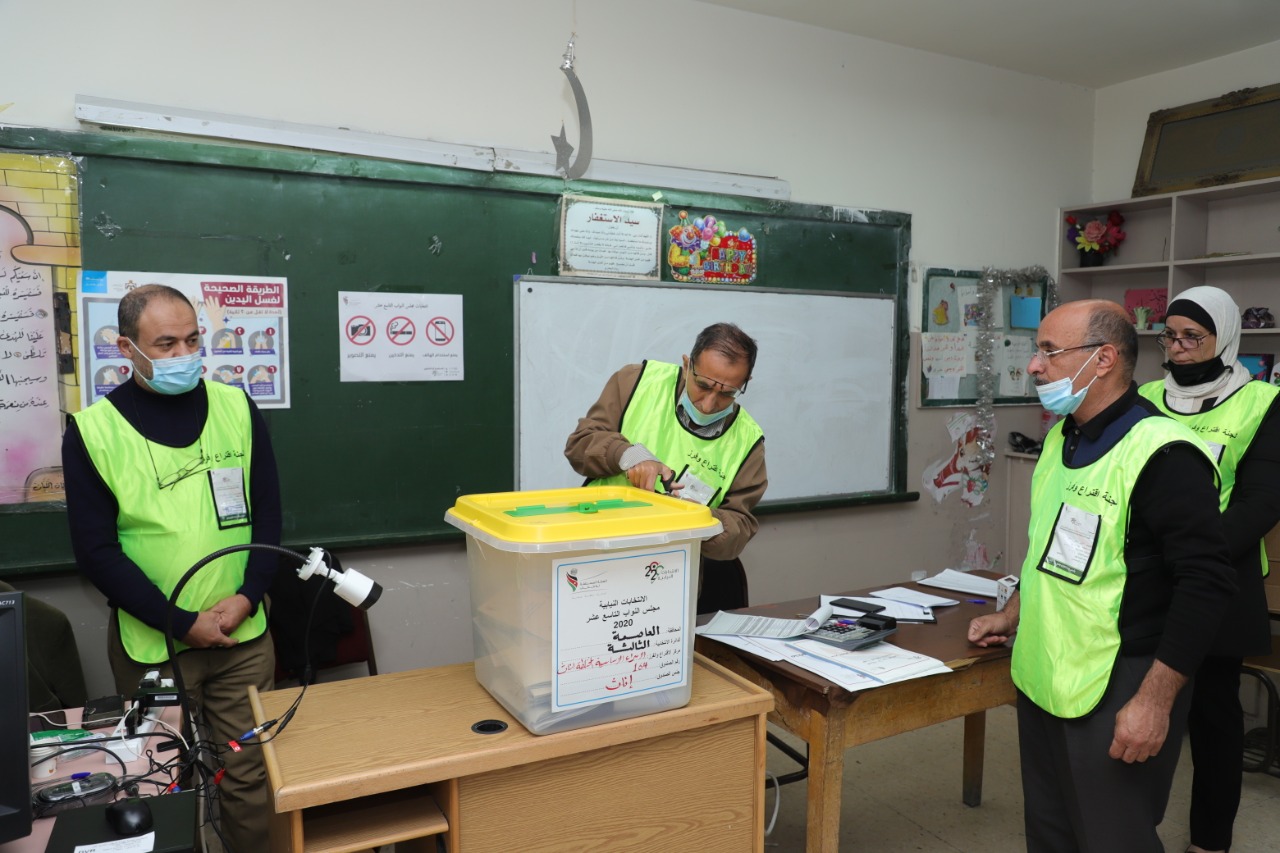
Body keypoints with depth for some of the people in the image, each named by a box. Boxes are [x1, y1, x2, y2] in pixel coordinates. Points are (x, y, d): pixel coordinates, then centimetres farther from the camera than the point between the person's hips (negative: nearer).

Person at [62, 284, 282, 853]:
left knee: (250, 774, 11)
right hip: (150, 645, -1)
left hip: (243, 636, 1)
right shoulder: (93, 431, -5)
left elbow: (267, 512, 3)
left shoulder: (236, 408, 0)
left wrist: (248, 596, -10)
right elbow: (96, 551, -7)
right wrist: (180, 622, -13)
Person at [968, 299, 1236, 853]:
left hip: (1116, 694, -8)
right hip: (1041, 681, 8)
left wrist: (1154, 701, -21)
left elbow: (1206, 583, -20)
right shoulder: (1061, 439, 9)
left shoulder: (1161, 453, -19)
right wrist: (1015, 614, 19)